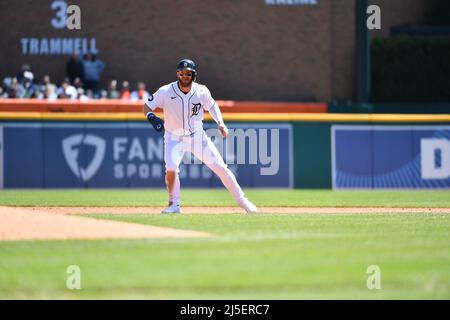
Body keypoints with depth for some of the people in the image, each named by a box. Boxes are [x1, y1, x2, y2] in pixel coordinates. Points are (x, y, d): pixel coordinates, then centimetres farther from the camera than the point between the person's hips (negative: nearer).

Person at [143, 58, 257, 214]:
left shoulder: (202, 91, -12)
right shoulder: (166, 92, -18)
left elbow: (212, 106, 7)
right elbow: (146, 106, -11)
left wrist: (220, 123, -9)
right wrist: (151, 117, -33)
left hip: (197, 136, 2)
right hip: (174, 137, -2)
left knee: (221, 168, -1)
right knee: (171, 167, -26)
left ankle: (241, 200, 15)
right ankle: (174, 205, -5)